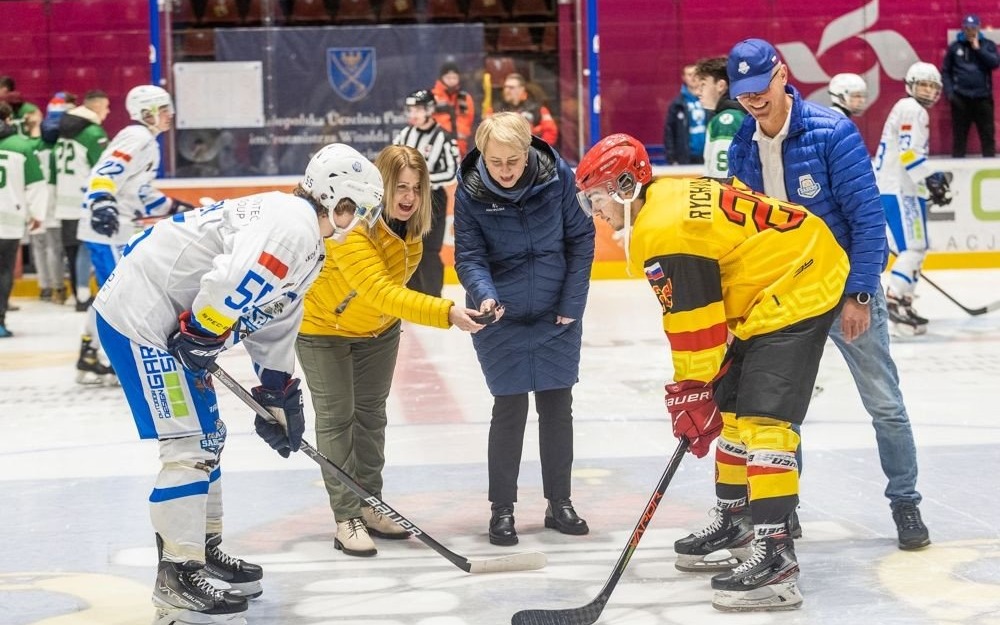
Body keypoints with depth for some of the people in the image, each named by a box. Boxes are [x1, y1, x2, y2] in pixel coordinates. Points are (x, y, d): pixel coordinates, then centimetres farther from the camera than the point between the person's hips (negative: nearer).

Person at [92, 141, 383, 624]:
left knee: (208, 436, 18)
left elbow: (273, 323, 24)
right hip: (140, 316, -11)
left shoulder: (307, 245, 17)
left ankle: (203, 549, 32)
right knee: (188, 443, -11)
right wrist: (199, 339, -18)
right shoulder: (291, 223, -18)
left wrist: (279, 397, 24)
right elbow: (230, 284, -31)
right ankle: (177, 581, -8)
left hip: (173, 322, 11)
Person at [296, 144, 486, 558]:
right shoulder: (352, 227, -38)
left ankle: (369, 506, 26)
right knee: (336, 416, -4)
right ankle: (347, 519, 0)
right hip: (323, 326, -7)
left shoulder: (411, 226, -14)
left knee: (371, 414, 14)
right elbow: (380, 291, -49)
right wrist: (445, 313, -57)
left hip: (379, 329, 7)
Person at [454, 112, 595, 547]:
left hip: (556, 315, 2)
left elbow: (581, 240, -5)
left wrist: (572, 303, -6)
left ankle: (560, 503, 22)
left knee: (558, 407, 9)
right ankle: (502, 509, 11)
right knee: (509, 409, 0)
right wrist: (484, 294, -32)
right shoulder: (470, 192, -16)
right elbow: (469, 256, -13)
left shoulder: (558, 177, -15)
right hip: (500, 317, -2)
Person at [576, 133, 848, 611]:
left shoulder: (664, 232, -21)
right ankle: (735, 520, 33)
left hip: (798, 289, -11)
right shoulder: (669, 195, 11)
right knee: (731, 404, 18)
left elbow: (694, 321, -20)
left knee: (763, 417, -18)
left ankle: (775, 553, -23)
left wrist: (692, 392, -13)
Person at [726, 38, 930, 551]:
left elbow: (868, 217, -18)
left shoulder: (831, 132, -18)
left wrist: (858, 295, -20)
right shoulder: (742, 149, -1)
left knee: (884, 403, 2)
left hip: (847, 288, -4)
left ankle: (905, 502, 17)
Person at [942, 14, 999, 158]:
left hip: (983, 98, 0)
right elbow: (946, 71, 6)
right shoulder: (955, 47, 5)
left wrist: (978, 48, -12)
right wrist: (949, 92, -4)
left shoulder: (988, 45, 6)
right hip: (960, 98, 0)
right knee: (959, 136, 4)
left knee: (988, 135, 2)